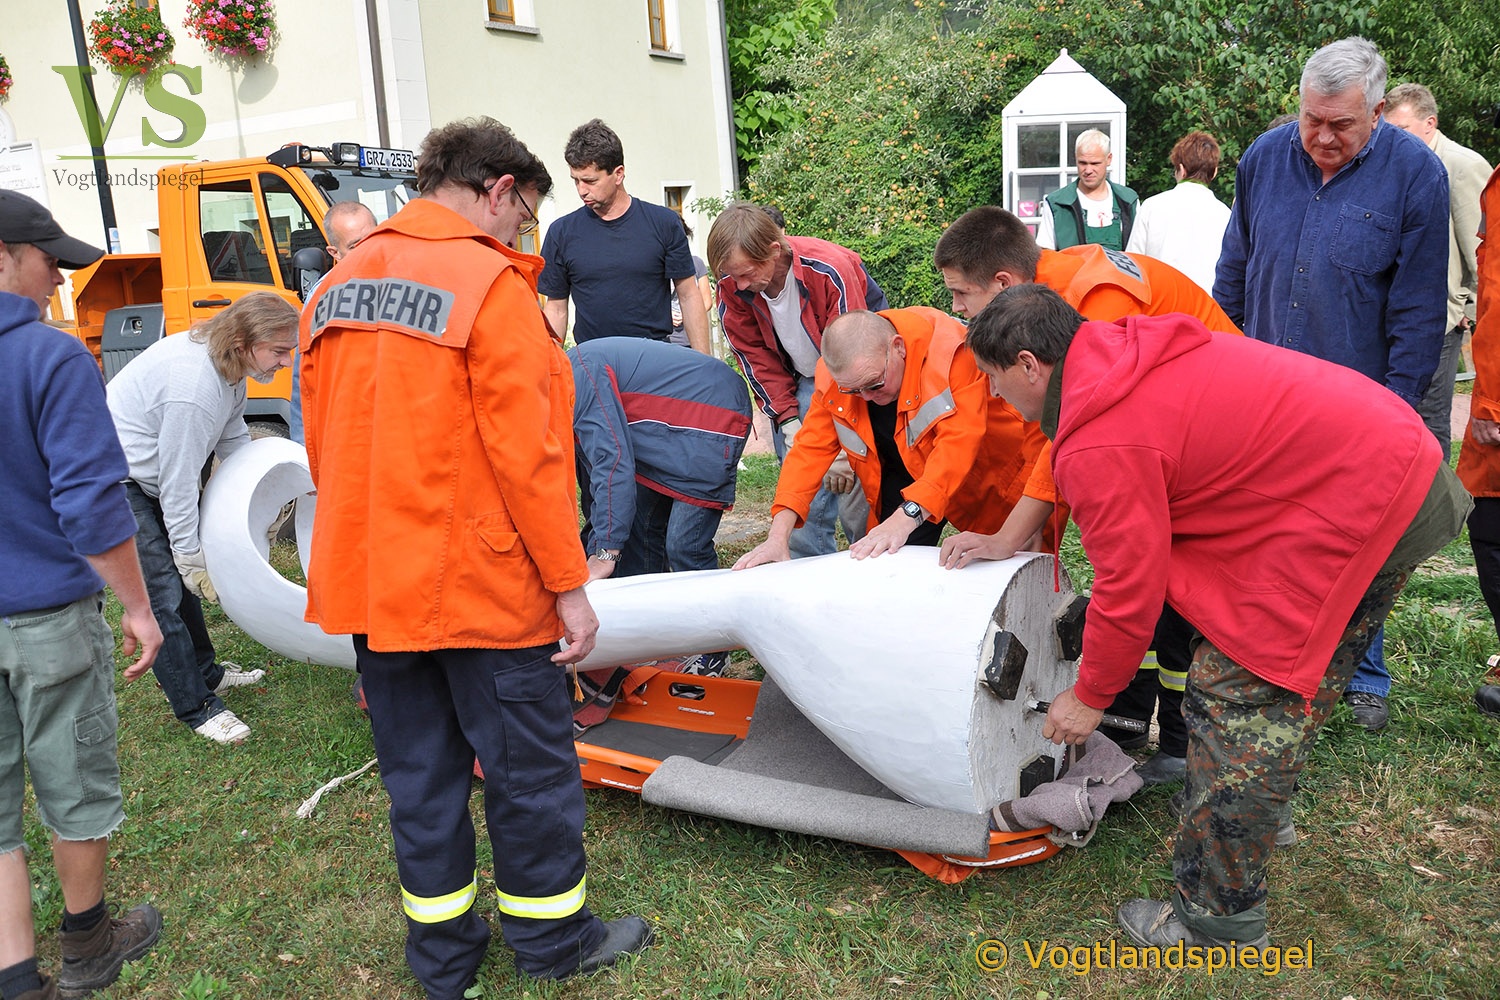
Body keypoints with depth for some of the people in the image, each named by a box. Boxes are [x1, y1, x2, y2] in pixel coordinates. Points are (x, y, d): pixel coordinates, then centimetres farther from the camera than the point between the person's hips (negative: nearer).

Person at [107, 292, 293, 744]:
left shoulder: (228, 365, -3)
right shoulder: (194, 387, -33)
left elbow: (233, 437, 11)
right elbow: (178, 482, -27)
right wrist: (191, 554, -18)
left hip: (145, 476, 10)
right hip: (117, 482, -10)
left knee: (180, 578, 18)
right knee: (164, 591, -8)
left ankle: (206, 672, 33)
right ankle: (197, 707, 1)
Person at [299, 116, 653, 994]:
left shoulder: (337, 287, 8)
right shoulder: (489, 283, -14)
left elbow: (325, 445, 12)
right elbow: (525, 454, -18)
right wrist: (569, 583, -11)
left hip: (372, 583, 7)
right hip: (484, 586, -7)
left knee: (419, 772, 17)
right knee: (531, 765, 10)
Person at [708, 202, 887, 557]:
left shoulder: (832, 271, -29)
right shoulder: (732, 288, -15)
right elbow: (758, 360, -5)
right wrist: (789, 425, -14)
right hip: (799, 383, 4)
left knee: (856, 487, -11)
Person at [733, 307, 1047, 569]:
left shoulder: (949, 348, -35)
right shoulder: (834, 375, -18)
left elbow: (959, 441, -42)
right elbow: (811, 448, -16)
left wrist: (906, 517, -51)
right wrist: (779, 534, -28)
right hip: (906, 473, 4)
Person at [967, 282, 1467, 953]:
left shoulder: (1101, 443, -22)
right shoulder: (1128, 351, 7)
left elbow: (1131, 590, -16)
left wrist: (1089, 698, 0)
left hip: (1364, 510, -10)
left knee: (1236, 700, -4)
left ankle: (1218, 917, 9)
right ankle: (1260, 812, 42)